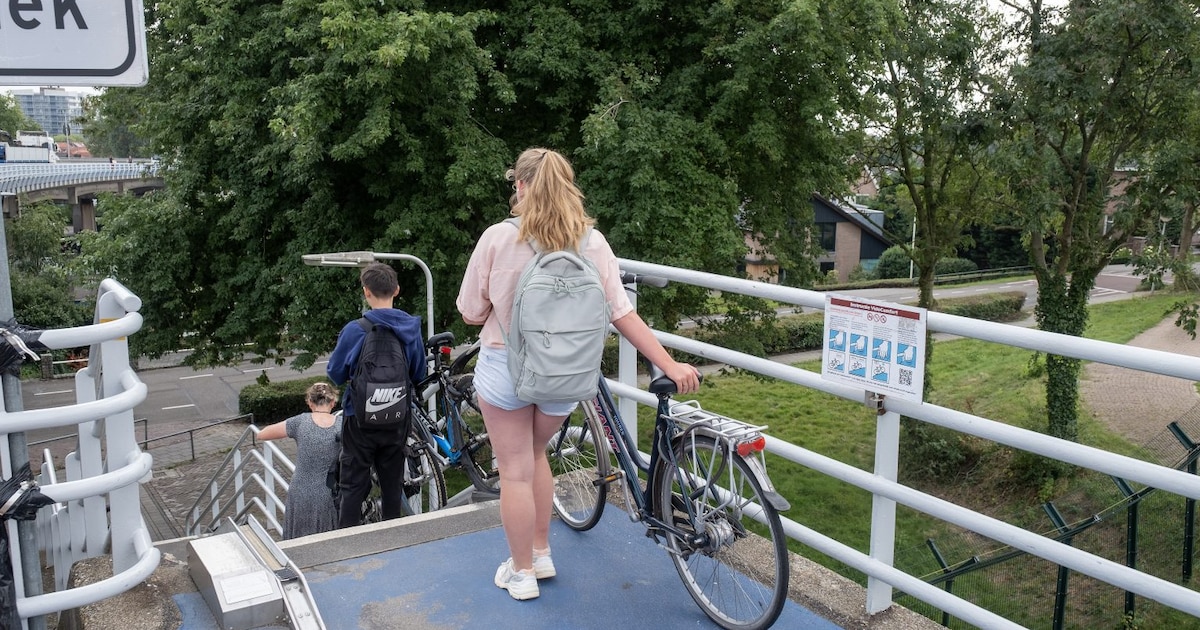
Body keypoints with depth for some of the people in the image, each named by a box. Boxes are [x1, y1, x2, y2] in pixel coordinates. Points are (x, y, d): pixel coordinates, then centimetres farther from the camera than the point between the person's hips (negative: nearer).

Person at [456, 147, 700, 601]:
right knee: (536, 454, 27)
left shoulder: (498, 237, -15)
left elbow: (471, 313, -7)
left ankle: (522, 573, 26)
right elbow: (622, 313, -10)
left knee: (515, 470, 12)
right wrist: (670, 366, -7)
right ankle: (541, 554, 36)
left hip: (504, 367, -3)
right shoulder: (592, 242, -8)